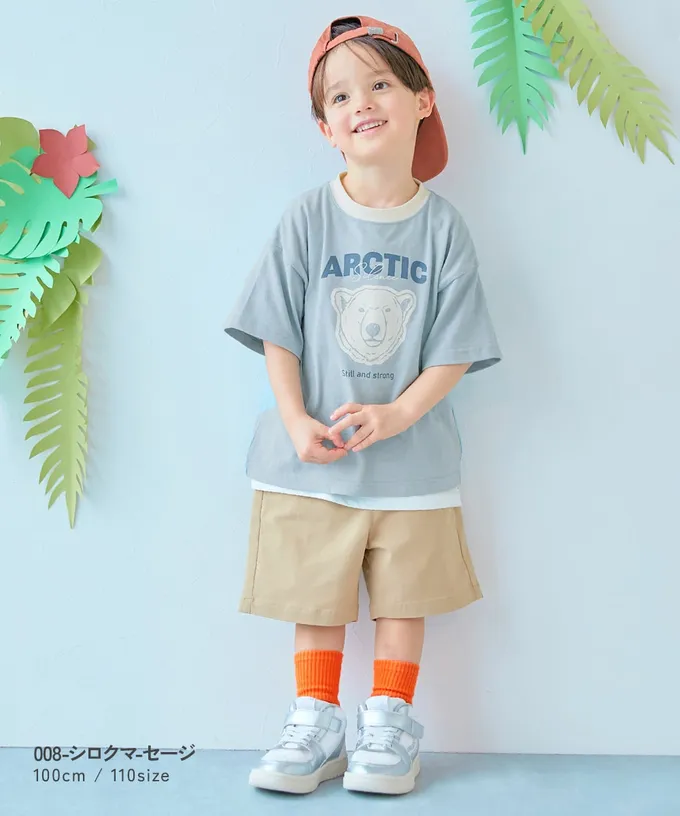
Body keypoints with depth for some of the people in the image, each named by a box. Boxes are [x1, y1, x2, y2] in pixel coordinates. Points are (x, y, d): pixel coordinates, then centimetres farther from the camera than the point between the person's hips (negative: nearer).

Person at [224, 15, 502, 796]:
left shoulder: (441, 227, -3)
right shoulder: (309, 217, -3)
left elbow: (454, 350, -5)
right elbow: (277, 332, -4)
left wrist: (396, 415, -18)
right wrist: (296, 422, -15)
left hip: (410, 457, 0)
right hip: (313, 456, 0)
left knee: (404, 597, 11)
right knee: (315, 598, 10)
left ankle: (389, 727, 28)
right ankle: (316, 729, 26)